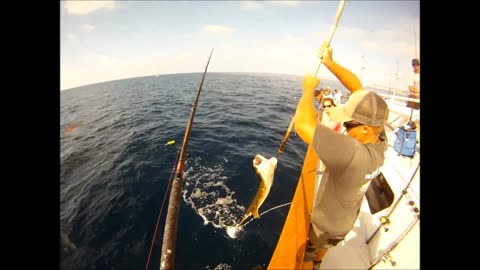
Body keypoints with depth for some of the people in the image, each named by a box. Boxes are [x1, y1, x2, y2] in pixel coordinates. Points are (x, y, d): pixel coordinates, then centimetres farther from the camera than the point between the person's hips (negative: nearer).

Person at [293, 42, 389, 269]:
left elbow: (303, 125, -54)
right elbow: (358, 89, -18)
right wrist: (329, 62, -18)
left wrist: (308, 89, -36)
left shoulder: (353, 153, -47)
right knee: (325, 246, 38)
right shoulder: (380, 139, -22)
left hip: (325, 223, -8)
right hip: (348, 219, 8)